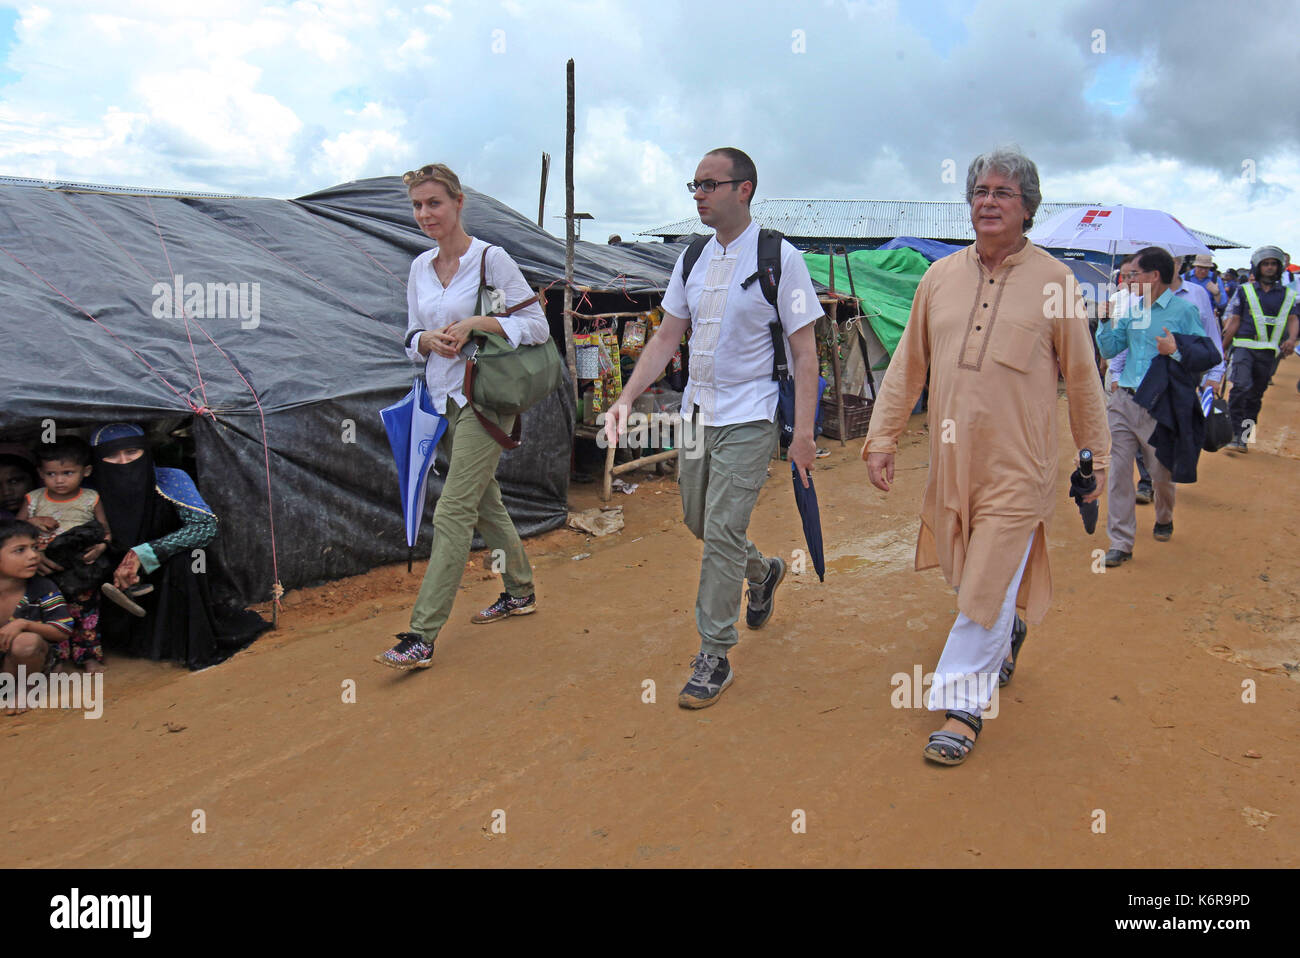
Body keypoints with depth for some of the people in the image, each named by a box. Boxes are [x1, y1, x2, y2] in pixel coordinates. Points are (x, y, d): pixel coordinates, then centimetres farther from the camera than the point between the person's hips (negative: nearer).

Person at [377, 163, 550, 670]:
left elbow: (536, 326, -11)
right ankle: (520, 592, 36)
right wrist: (430, 339, -8)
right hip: (443, 400, 7)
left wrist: (474, 323, -21)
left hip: (484, 401, -7)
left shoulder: (490, 258, -9)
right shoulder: (420, 266, 10)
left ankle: (421, 637, -8)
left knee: (452, 513, -10)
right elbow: (412, 337, 15)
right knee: (485, 503, 17)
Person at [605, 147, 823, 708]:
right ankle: (763, 572, 46)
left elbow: (804, 352, -10)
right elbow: (667, 337, 12)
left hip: (749, 419, -6)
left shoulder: (780, 259, -10)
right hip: (697, 413, 7)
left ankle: (714, 659, 4)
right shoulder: (692, 260, 7)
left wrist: (803, 433, -15)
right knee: (699, 522, 17)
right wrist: (627, 397, 0)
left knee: (722, 531, -9)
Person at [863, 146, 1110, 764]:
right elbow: (907, 366, 9)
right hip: (950, 459, 4)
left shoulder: (1054, 282, -2)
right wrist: (882, 439, 5)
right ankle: (1009, 630, 49)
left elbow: (1082, 378, 4)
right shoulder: (939, 278, 7)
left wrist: (1095, 457, 7)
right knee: (970, 574, 17)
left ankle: (962, 705, 11)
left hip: (1016, 466, -4)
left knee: (988, 586, -3)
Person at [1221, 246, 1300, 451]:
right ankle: (1235, 435, -20)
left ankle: (1244, 437, 18)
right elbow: (1234, 321, 8)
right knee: (1242, 386, -22)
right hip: (1244, 347, -3)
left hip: (1269, 353, 3)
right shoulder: (1244, 291, 7)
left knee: (1255, 395, 8)